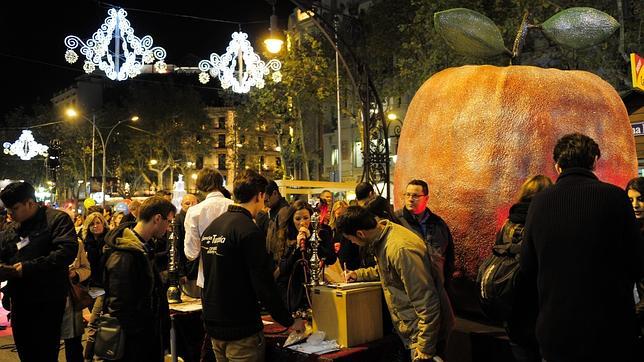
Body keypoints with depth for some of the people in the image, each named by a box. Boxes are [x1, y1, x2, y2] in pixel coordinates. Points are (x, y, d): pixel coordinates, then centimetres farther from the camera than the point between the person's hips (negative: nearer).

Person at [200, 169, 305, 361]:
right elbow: (264, 285, -20)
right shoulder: (249, 231, -18)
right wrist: (289, 322, -10)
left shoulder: (211, 228, 8)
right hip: (241, 331, -8)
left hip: (214, 325, 8)